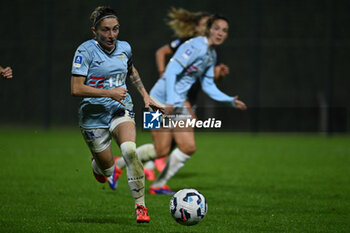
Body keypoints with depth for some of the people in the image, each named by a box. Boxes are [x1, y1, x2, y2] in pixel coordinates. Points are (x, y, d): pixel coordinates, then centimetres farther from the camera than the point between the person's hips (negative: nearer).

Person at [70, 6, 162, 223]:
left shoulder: (124, 48, 2)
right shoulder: (86, 51, -14)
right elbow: (77, 89, -19)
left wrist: (145, 95, 20)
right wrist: (109, 93, -24)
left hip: (121, 111, 2)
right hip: (94, 115, -2)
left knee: (129, 150, -27)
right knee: (107, 167, 6)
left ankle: (140, 205, -19)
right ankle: (98, 165, 48)